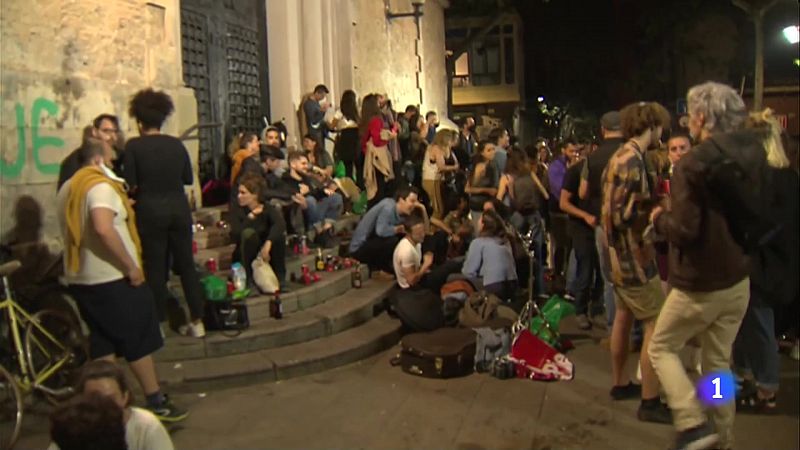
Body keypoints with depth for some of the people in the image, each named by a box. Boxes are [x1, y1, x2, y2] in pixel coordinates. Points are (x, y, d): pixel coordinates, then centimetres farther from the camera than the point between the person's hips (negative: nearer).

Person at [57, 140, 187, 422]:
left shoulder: (67, 189, 14)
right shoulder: (100, 185, -14)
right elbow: (103, 228, -29)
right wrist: (131, 266, -23)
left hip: (79, 278, 9)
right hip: (112, 278, -8)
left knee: (102, 344, 14)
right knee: (139, 340, 2)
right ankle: (156, 402, 9)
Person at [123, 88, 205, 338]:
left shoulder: (133, 146, -7)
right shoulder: (176, 144, 3)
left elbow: (130, 184, -8)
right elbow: (188, 178, 8)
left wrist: (146, 183, 11)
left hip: (150, 210, -3)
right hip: (179, 208, 3)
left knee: (155, 267, 7)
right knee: (186, 264, 10)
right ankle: (197, 321, 14)